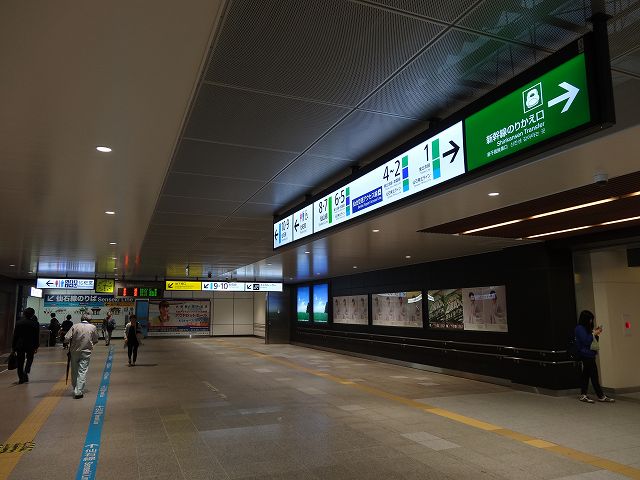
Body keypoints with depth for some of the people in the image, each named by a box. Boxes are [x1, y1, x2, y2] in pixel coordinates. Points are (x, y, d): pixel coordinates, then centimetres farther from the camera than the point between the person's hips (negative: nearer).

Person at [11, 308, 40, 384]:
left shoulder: (18, 323, 1)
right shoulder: (35, 323, -4)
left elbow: (15, 336, 3)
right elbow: (37, 336, -3)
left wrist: (13, 346, 9)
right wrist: (36, 346, 4)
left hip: (19, 345, 1)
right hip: (30, 345, -1)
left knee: (20, 362, 8)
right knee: (30, 359, 18)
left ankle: (21, 378, 9)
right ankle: (26, 372, -5)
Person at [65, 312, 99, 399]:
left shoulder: (75, 326, -5)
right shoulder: (93, 327, -3)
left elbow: (66, 338, -10)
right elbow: (95, 341, 5)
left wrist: (71, 344, 10)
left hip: (74, 352, 1)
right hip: (86, 352, -1)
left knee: (74, 371, 15)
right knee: (82, 371, 1)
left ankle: (75, 389, 28)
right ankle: (79, 391, -5)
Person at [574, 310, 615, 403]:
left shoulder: (585, 328, 16)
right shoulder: (580, 328, -13)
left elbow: (591, 340, 20)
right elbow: (586, 341, -20)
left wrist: (596, 333, 6)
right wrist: (594, 334, -13)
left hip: (589, 354, 10)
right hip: (586, 354, -10)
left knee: (586, 374, 9)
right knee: (594, 375, -6)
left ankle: (583, 395, 12)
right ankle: (601, 396, -3)